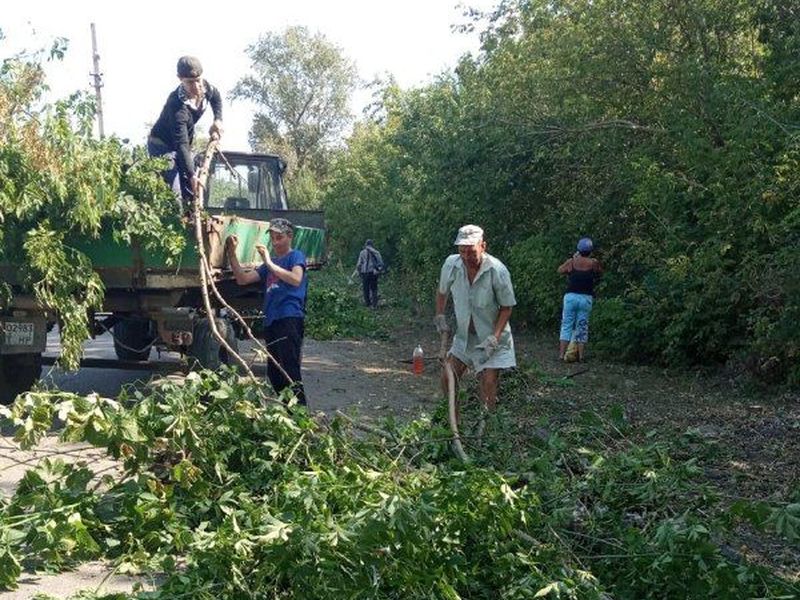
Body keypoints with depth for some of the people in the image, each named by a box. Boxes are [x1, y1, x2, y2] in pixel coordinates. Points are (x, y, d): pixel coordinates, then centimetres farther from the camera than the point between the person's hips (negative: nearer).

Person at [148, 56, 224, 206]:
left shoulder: (205, 88, -15)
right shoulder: (177, 106, -36)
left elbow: (216, 97, 14)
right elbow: (182, 144, -39)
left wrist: (218, 120, -2)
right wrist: (192, 175, -45)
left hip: (183, 144, 8)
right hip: (161, 145, -8)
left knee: (191, 191, 8)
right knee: (174, 193, -23)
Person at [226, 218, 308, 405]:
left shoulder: (296, 256, 3)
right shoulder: (270, 263, 25)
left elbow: (296, 279, -18)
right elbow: (243, 279, 18)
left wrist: (269, 263, -21)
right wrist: (232, 254, 6)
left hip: (289, 319, -8)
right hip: (271, 321, 9)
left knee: (290, 372, -16)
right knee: (274, 374, 11)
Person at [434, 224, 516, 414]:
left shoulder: (497, 271, -24)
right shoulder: (451, 264, -12)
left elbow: (506, 307, -13)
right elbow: (442, 292, 9)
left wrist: (493, 338, -20)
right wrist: (440, 317, -2)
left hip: (493, 336, -4)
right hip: (464, 335, 4)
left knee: (489, 384, -11)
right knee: (447, 377, 2)